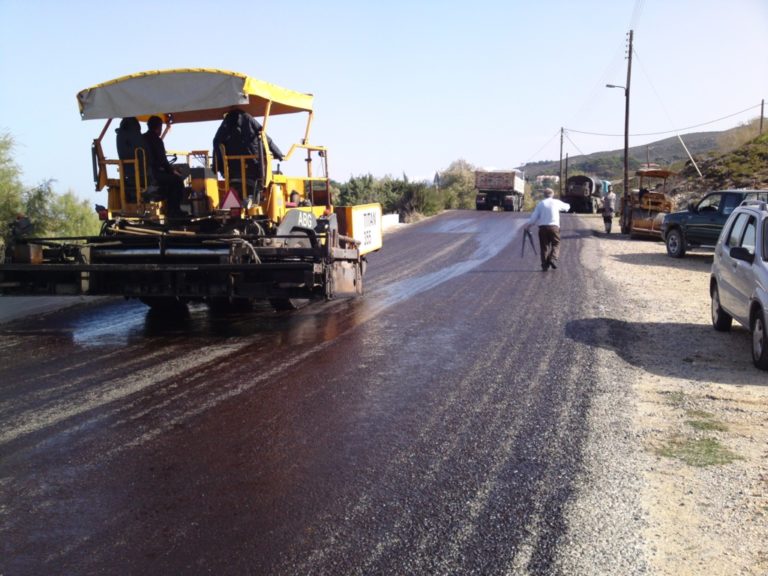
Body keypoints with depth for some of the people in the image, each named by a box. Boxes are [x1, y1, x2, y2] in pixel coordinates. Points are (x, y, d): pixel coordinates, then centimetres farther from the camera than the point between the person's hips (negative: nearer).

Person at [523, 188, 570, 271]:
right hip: (554, 226, -1)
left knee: (544, 246, 7)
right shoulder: (557, 202, 7)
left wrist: (528, 225, 14)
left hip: (542, 227, 1)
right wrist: (568, 206, 49)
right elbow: (566, 207, 26)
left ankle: (545, 265, 5)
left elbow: (534, 217, 2)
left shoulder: (540, 204, 8)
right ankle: (553, 259, -15)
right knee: (556, 244, 9)